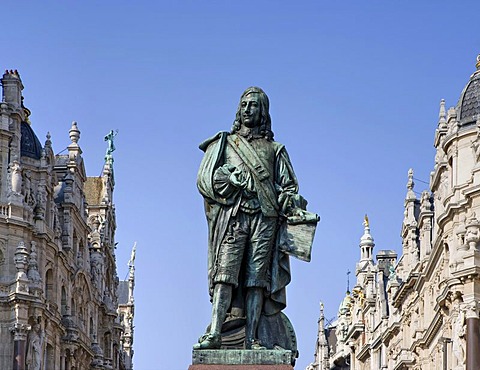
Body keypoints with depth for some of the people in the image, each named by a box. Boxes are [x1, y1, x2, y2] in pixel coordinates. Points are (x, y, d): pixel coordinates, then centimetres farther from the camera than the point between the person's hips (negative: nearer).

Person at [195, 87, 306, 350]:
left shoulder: (274, 149, 21)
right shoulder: (223, 143, 18)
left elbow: (288, 185, 16)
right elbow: (205, 179, 8)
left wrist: (291, 201, -5)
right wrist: (232, 179, -7)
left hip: (265, 219, 1)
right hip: (232, 216, -1)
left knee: (257, 277, -6)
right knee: (226, 273, -14)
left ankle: (251, 338, -9)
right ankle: (214, 333, -20)